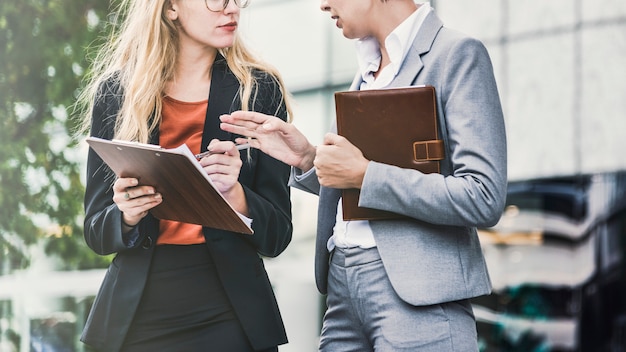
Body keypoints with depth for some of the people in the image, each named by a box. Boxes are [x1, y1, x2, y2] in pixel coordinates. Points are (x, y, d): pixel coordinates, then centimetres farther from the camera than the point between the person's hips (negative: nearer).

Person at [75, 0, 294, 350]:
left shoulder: (260, 91, -1)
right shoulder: (114, 92, 1)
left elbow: (276, 236, -1)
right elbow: (97, 231, 4)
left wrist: (235, 195, -21)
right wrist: (126, 216, -18)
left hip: (229, 313, -1)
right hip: (137, 314, 1)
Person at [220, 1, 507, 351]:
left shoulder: (457, 55, -8)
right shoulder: (368, 68, 17)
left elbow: (483, 200, -17)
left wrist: (362, 174, -14)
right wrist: (307, 158, 5)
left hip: (416, 293, -7)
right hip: (343, 288, 7)